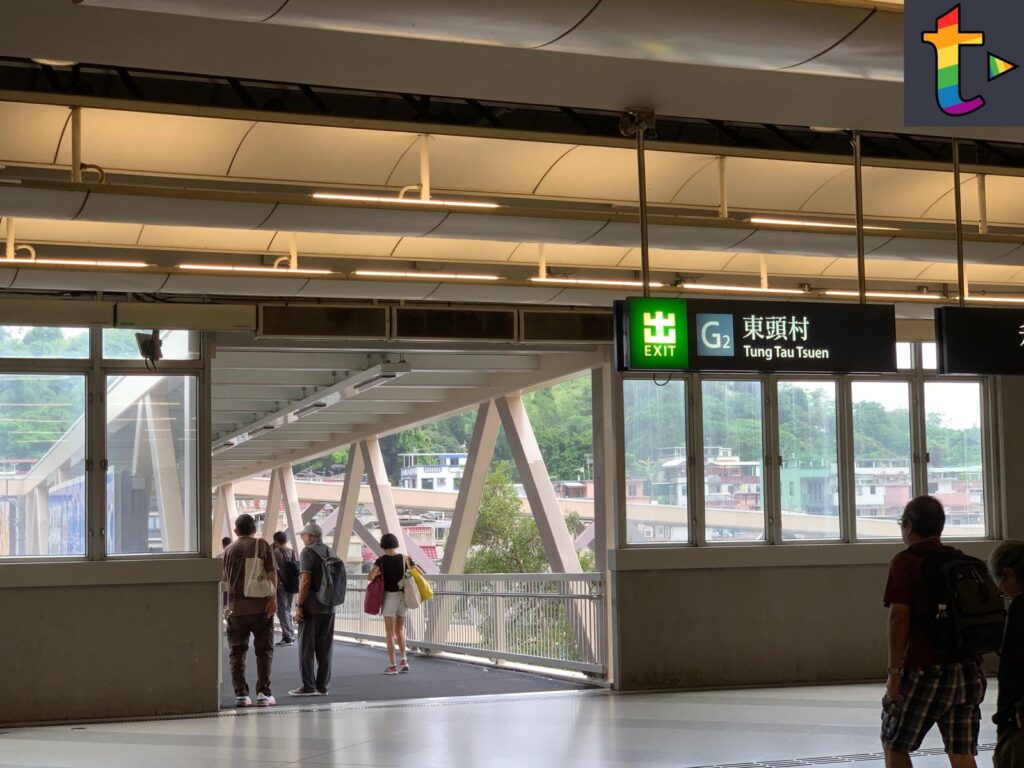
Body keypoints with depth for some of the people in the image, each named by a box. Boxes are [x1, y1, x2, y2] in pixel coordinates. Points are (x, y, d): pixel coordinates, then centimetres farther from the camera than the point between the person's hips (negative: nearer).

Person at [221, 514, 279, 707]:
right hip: (261, 606, -2)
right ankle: (263, 693, -1)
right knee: (264, 650, 5)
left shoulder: (229, 550, 9)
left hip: (236, 608, 2)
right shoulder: (262, 545, 1)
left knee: (237, 651, 8)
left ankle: (240, 694, 4)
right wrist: (273, 598, -8)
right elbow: (272, 573, -8)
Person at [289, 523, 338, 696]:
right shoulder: (330, 552, 12)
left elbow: (305, 581, -17)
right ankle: (322, 685, 8)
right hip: (329, 607, 6)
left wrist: (299, 606, -14)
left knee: (306, 647, -1)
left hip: (311, 607, -6)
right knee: (325, 648, 7)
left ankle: (308, 686, -2)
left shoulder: (308, 552, -9)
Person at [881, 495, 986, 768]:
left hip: (925, 667, -6)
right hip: (968, 668, 6)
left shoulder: (905, 562, -6)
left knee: (894, 743, 10)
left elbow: (899, 616, -14)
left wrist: (894, 670, -14)